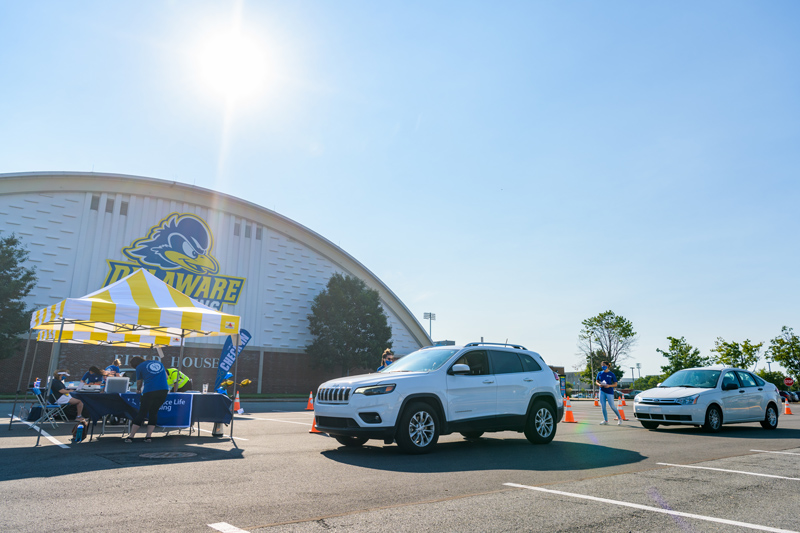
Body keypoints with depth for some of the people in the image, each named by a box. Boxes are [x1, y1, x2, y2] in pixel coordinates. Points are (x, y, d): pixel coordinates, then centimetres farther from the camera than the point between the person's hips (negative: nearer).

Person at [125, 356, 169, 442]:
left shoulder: (139, 367, 10)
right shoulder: (158, 363, 22)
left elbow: (139, 382, 22)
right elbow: (166, 377, 29)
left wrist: (138, 390, 43)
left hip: (149, 391, -4)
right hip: (164, 390, 4)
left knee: (142, 413, 5)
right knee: (154, 412, 14)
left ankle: (131, 436, 8)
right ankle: (149, 436, 10)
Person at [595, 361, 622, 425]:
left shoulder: (611, 374, -4)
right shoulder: (599, 373, 6)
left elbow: (615, 384, -1)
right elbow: (596, 381, 15)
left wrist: (609, 385, -18)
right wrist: (599, 384, -8)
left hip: (609, 392, -3)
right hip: (602, 392, 4)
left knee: (612, 406, -3)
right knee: (603, 406, 2)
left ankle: (619, 418, 17)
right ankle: (605, 420, 13)